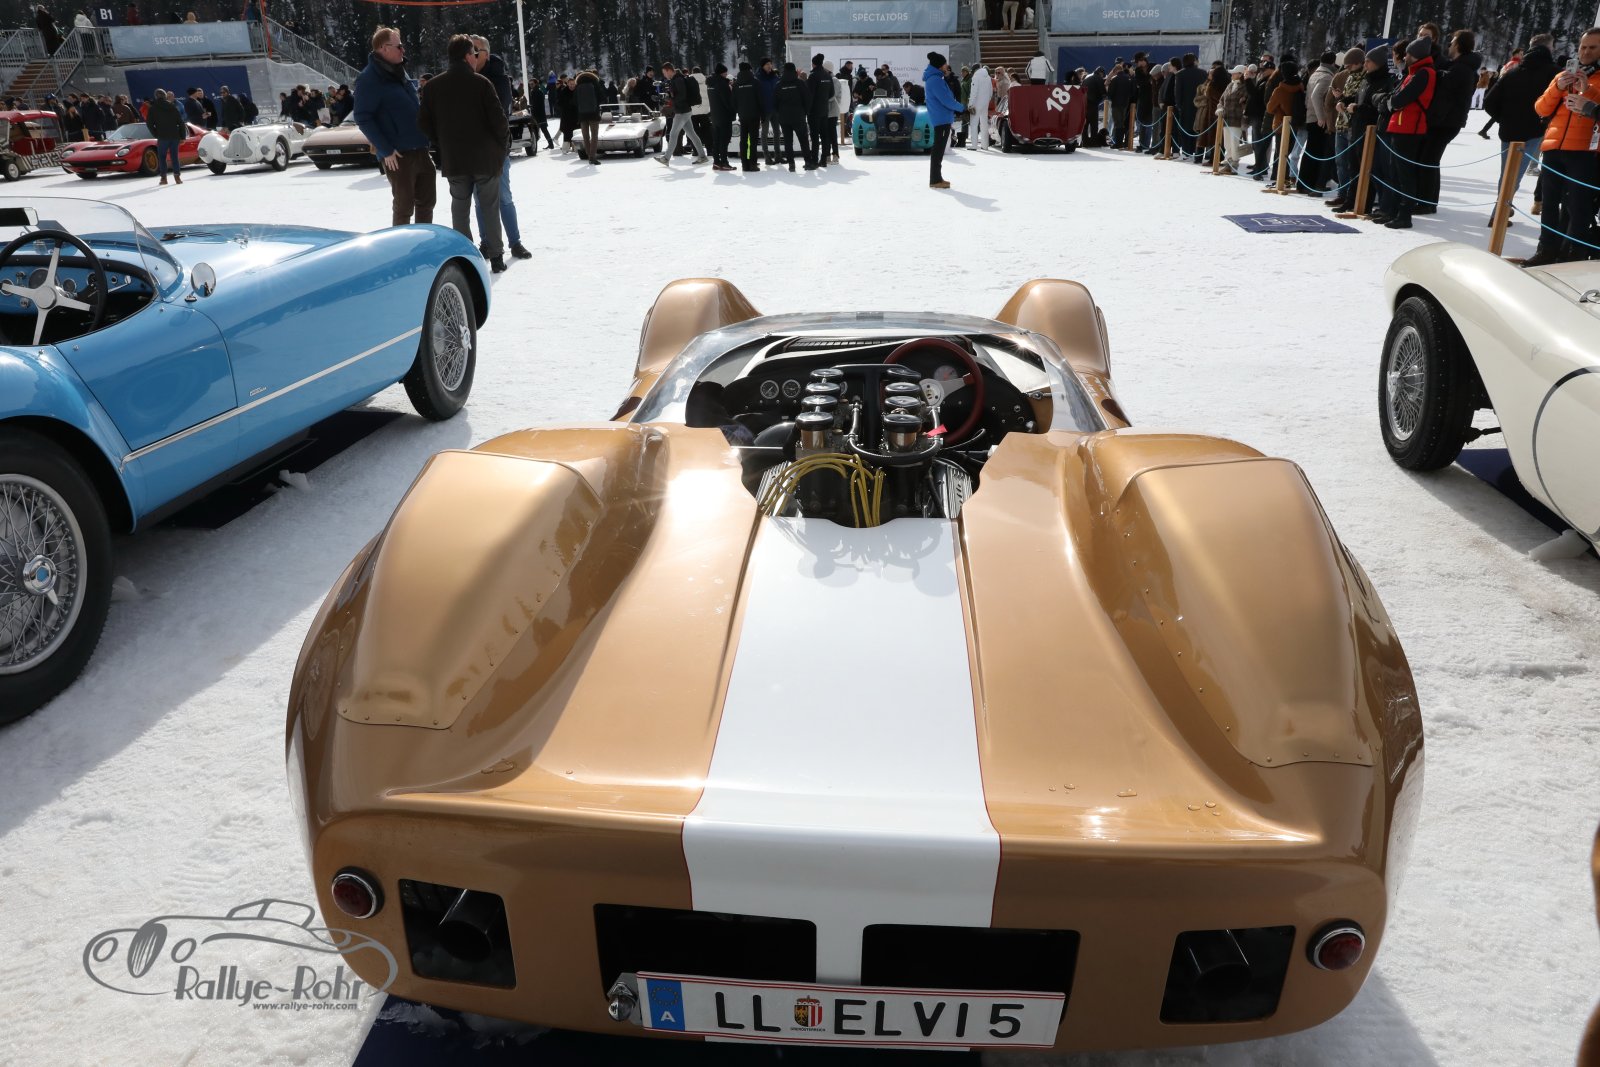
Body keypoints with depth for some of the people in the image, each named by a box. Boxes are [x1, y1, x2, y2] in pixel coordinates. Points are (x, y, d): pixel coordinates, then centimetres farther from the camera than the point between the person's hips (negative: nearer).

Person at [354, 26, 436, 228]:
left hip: (420, 149, 8)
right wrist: (385, 150, -18)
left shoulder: (398, 73, 15)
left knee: (427, 201, 13)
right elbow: (363, 118, -14)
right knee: (404, 206, -1)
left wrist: (426, 137, 15)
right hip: (397, 155, -8)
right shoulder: (369, 79, -10)